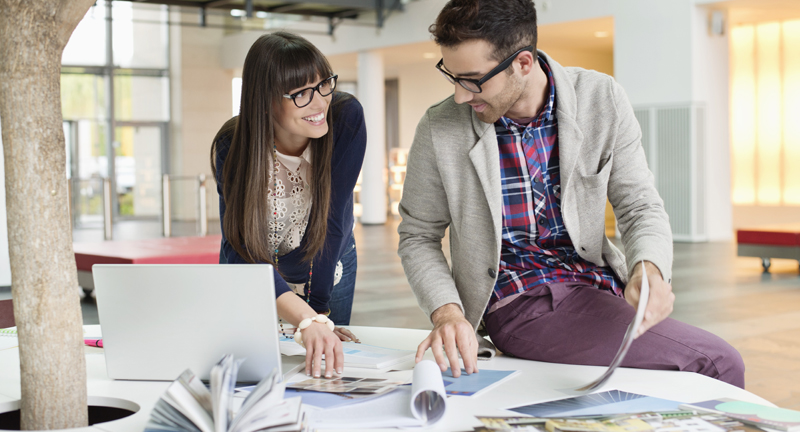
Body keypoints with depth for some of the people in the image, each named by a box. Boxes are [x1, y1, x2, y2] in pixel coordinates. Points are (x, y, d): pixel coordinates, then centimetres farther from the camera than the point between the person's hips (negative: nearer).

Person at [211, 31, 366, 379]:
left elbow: (331, 220, -26)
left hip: (326, 269, 1)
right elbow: (243, 251, -39)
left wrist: (318, 312, -27)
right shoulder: (232, 148, -31)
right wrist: (307, 320, -54)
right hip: (253, 276, 0)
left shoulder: (346, 118, -30)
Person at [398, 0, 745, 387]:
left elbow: (640, 207, 2)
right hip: (516, 306, -4)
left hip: (598, 289, 4)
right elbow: (418, 237, 4)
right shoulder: (440, 129, -6)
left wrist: (650, 268, -21)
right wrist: (446, 312, -14)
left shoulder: (601, 101, -2)